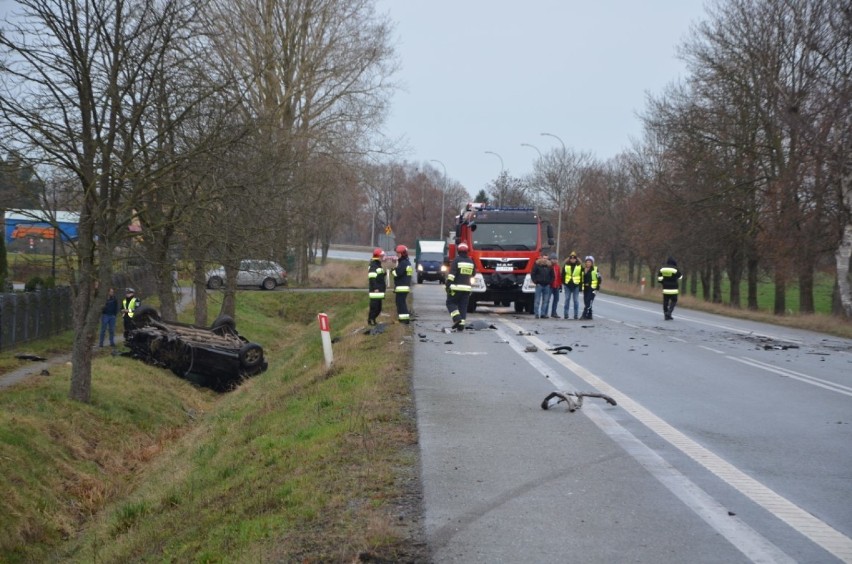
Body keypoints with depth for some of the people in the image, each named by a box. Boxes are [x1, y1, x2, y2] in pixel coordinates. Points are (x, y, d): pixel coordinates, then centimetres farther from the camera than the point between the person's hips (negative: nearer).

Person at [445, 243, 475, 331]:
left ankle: (457, 318, -11)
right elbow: (473, 275, 23)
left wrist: (448, 285, -13)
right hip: (467, 288, 5)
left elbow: (451, 274, -15)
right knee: (463, 306, 8)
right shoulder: (471, 262, 8)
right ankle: (461, 325, 4)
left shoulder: (456, 260, -8)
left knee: (450, 303, 8)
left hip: (456, 287, -5)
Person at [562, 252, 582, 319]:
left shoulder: (580, 266, 2)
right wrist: (563, 283, 0)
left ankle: (576, 315, 8)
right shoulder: (565, 265, 4)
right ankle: (565, 314, 9)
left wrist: (581, 285, -3)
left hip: (576, 285, -1)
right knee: (567, 299, 4)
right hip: (568, 285, 1)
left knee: (576, 300, 3)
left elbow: (582, 276, 3)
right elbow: (563, 275, 8)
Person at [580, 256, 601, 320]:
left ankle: (585, 315, -19)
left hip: (592, 288, -5)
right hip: (585, 288, 5)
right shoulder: (583, 270, 10)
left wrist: (597, 288, -8)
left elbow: (599, 279, -2)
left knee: (589, 301, -15)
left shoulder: (595, 269, -2)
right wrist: (581, 287, 8)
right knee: (586, 302, 5)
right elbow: (581, 279, 15)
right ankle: (589, 315, 14)